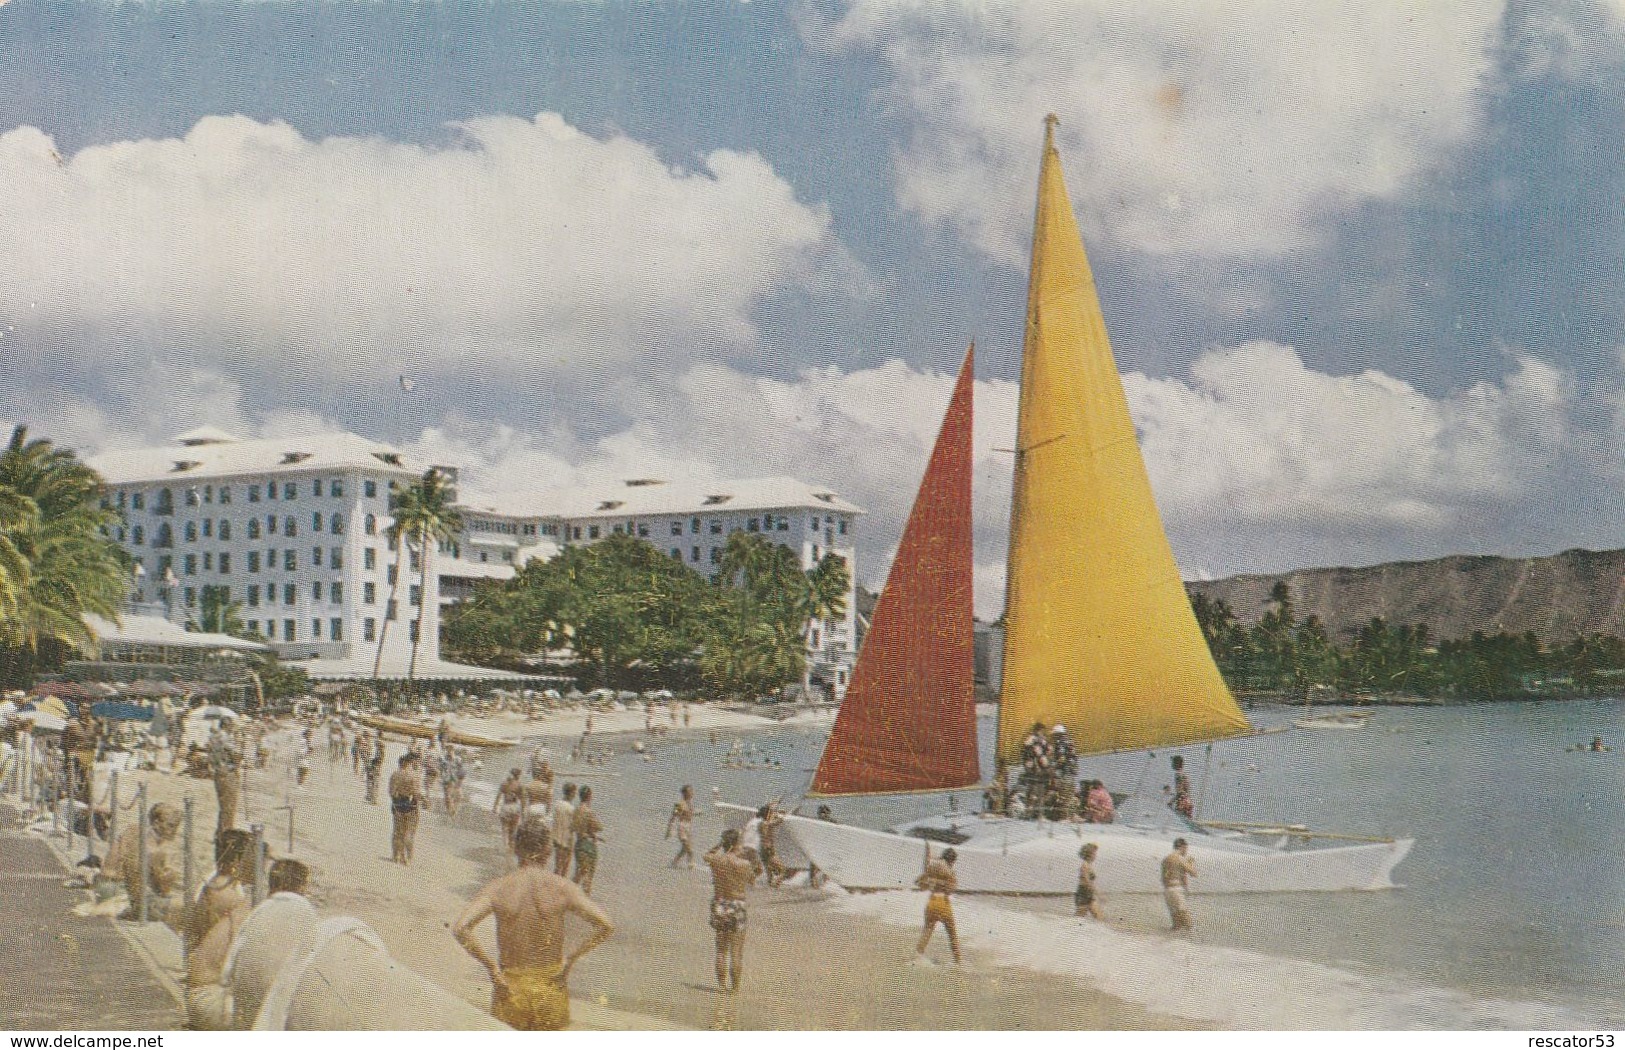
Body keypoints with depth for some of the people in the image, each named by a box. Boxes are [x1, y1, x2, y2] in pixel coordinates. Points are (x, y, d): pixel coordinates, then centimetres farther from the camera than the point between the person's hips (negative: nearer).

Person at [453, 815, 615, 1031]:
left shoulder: (498, 888, -8)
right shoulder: (562, 888, -10)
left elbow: (460, 928, -21)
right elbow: (606, 925, -19)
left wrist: (490, 965, -11)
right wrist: (572, 958, -6)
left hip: (510, 988, 0)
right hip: (551, 993, 0)